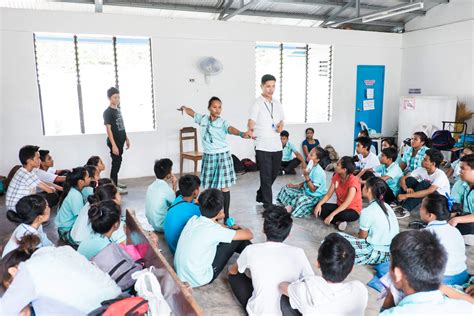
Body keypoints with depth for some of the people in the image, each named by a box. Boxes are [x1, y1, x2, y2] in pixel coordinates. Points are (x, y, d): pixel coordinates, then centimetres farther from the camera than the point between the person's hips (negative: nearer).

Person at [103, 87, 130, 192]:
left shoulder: (118, 109, 11)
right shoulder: (108, 112, -14)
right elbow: (108, 129, -18)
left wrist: (126, 138, 18)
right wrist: (113, 145, -22)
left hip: (120, 141, 8)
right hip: (114, 142, -8)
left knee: (118, 162, 14)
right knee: (116, 162, -4)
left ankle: (114, 183, 26)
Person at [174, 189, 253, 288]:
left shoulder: (193, 219, -5)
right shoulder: (214, 230, -24)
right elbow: (249, 235, -11)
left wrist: (229, 228, 10)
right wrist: (245, 229, 10)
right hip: (198, 280, -7)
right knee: (239, 236, -3)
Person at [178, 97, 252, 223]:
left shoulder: (223, 122, -10)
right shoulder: (203, 119, 3)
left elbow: (231, 129, -32)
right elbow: (192, 112, 25)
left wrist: (242, 133, -50)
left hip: (222, 156, -4)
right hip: (208, 156, 4)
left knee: (224, 186, 0)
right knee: (210, 187, 8)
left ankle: (226, 216, 10)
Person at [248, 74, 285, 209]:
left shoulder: (277, 103, 12)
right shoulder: (257, 104, -7)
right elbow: (251, 123, -13)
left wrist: (280, 126, 0)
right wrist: (250, 131, -31)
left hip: (277, 146, 6)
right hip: (263, 147, -6)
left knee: (273, 174, 16)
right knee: (266, 176, -1)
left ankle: (261, 196, 37)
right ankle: (268, 205, 9)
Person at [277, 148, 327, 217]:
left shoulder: (319, 172, -25)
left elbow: (313, 189, -24)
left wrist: (306, 176, -29)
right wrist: (296, 186, 4)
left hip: (315, 196, -10)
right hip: (306, 191, 10)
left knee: (301, 200, -41)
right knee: (286, 188, 7)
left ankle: (292, 208, -10)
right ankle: (291, 206, -11)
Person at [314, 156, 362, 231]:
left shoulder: (353, 181, -25)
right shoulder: (336, 176, -5)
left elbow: (347, 203, -32)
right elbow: (328, 194, -3)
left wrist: (332, 215, -40)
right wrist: (319, 204, -22)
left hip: (353, 210, -6)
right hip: (340, 206, 6)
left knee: (343, 215, -40)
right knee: (320, 208, -16)